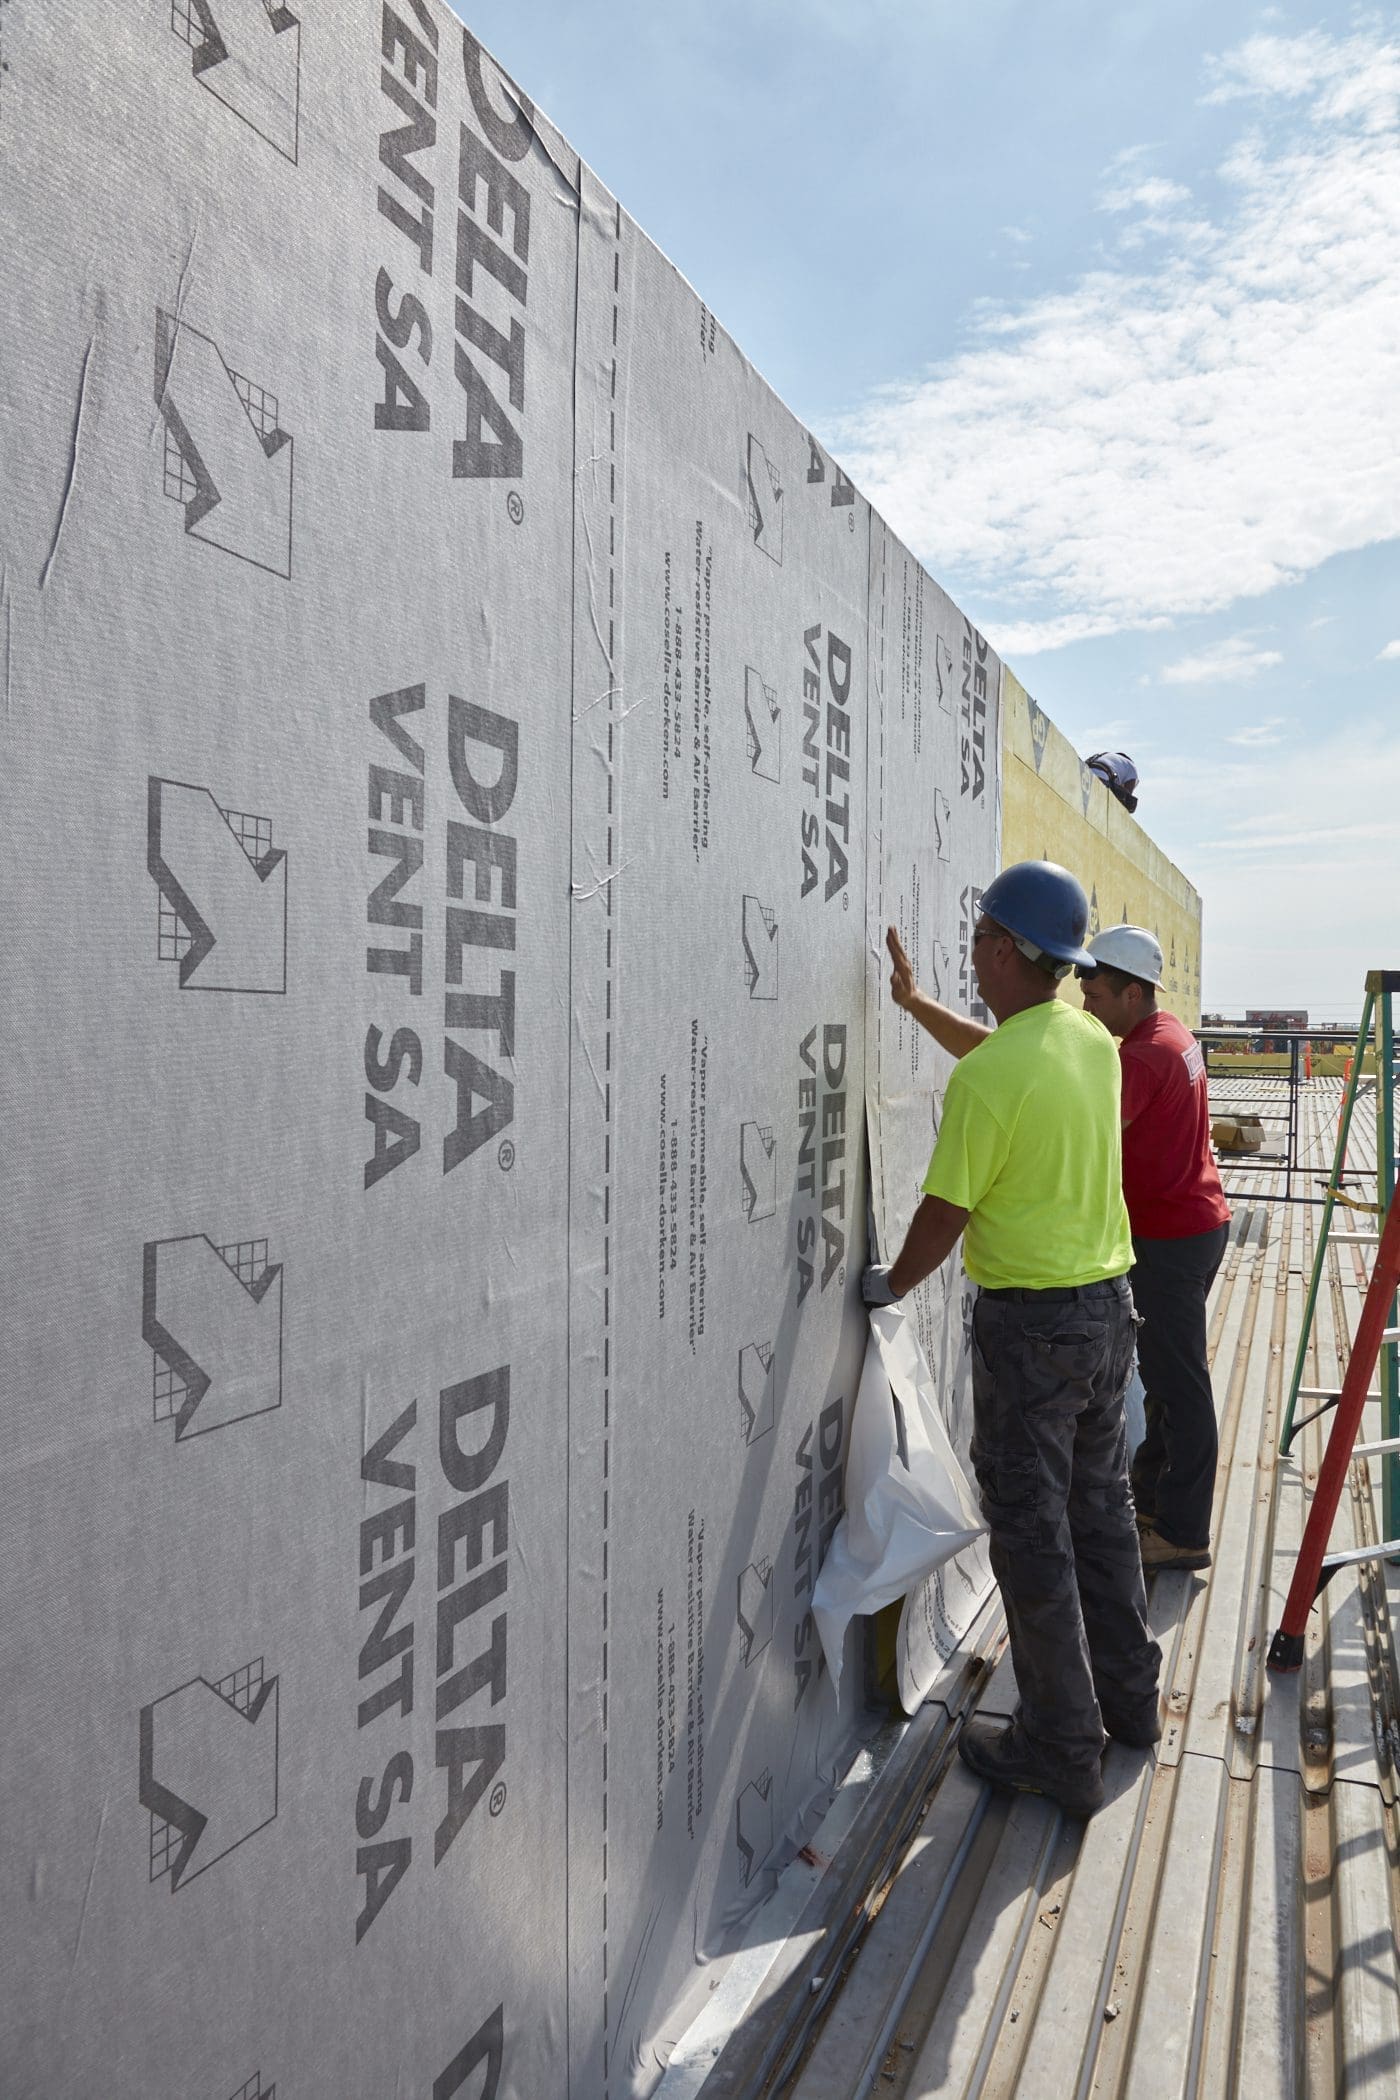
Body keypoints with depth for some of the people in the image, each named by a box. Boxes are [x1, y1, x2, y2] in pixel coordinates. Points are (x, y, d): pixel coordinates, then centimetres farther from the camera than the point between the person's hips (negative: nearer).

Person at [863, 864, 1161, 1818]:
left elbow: (946, 1214, -17)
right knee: (1101, 1505, 22)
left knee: (1033, 1532, 5)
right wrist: (916, 1002, 29)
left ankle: (1062, 1748, 19)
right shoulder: (1093, 1039, 2)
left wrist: (890, 1284, 0)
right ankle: (1129, 1697, 38)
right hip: (1109, 1302, 8)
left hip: (1030, 1320, -8)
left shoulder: (987, 1078, -23)